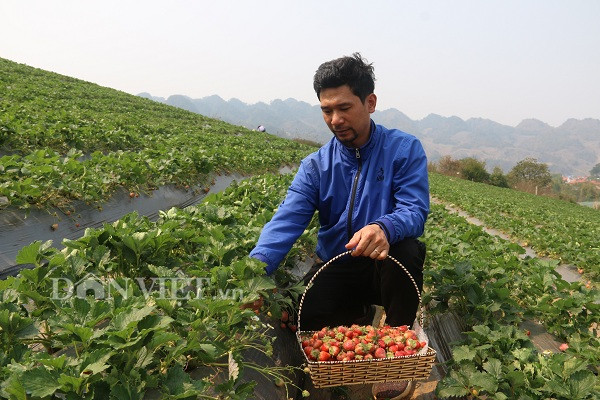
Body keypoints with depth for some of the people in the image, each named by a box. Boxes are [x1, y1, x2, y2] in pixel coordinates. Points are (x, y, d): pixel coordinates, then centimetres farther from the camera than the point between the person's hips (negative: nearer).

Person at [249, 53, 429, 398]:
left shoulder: (404, 149, -8)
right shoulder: (315, 166, -2)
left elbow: (415, 211, -20)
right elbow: (287, 221, -15)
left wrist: (384, 228, -45)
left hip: (385, 266, -1)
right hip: (337, 268, 2)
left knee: (404, 250, -35)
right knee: (298, 317, -25)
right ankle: (356, 317, 13)